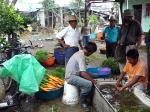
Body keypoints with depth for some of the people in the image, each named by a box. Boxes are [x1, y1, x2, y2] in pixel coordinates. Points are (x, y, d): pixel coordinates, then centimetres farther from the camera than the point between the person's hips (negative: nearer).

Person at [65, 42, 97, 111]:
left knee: (90, 81, 5)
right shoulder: (81, 57, -23)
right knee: (89, 84, -24)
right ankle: (83, 102, -2)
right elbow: (83, 73, -29)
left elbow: (82, 71, 16)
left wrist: (91, 78, 11)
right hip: (71, 77, -10)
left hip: (74, 74, 10)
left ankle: (88, 99, 13)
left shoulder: (80, 53, 8)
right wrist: (92, 80, -16)